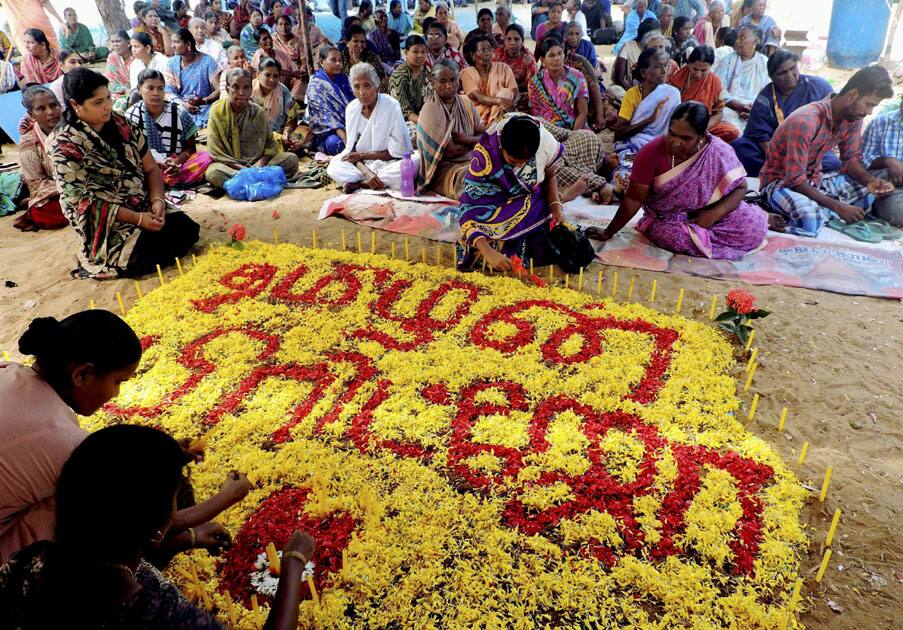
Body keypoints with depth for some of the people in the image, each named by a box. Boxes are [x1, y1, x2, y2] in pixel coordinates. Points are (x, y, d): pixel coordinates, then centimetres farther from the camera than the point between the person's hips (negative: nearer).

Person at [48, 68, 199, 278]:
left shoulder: (120, 123, 3)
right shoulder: (65, 145, -14)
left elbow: (151, 168, 6)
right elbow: (85, 202, -17)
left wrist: (157, 200, -14)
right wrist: (138, 218, -21)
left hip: (145, 208, 7)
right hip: (107, 223, -7)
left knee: (187, 229, -7)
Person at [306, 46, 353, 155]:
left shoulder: (343, 79, 15)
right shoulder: (316, 85, -5)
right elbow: (325, 114, -17)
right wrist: (345, 137, -31)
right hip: (327, 132, -5)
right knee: (335, 142, -39)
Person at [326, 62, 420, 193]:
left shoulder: (391, 106, -15)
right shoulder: (351, 109, -3)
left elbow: (398, 151, -15)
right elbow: (352, 149, -2)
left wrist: (362, 155, -13)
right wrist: (367, 172, -22)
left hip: (390, 163, -2)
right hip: (364, 164, 2)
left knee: (416, 161, -34)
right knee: (333, 168, -22)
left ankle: (360, 183, -22)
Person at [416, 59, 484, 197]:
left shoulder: (466, 103, 9)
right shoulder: (431, 110, -12)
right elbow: (450, 152, -16)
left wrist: (462, 138, -13)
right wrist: (474, 141, -2)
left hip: (471, 160, 7)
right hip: (445, 168, -7)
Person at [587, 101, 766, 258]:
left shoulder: (719, 152, -15)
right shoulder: (651, 153, -19)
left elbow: (740, 187, -5)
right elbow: (634, 200, -14)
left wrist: (714, 214, -21)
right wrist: (609, 233, -11)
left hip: (709, 216, 2)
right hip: (669, 220, -1)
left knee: (754, 224, -18)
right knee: (675, 236, -34)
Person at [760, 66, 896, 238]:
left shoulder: (853, 117, -2)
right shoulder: (805, 122, -28)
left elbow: (851, 158, 7)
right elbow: (795, 180, -29)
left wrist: (870, 181, -15)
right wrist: (838, 207, -30)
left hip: (814, 180, 9)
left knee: (871, 191, -8)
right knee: (810, 217, -39)